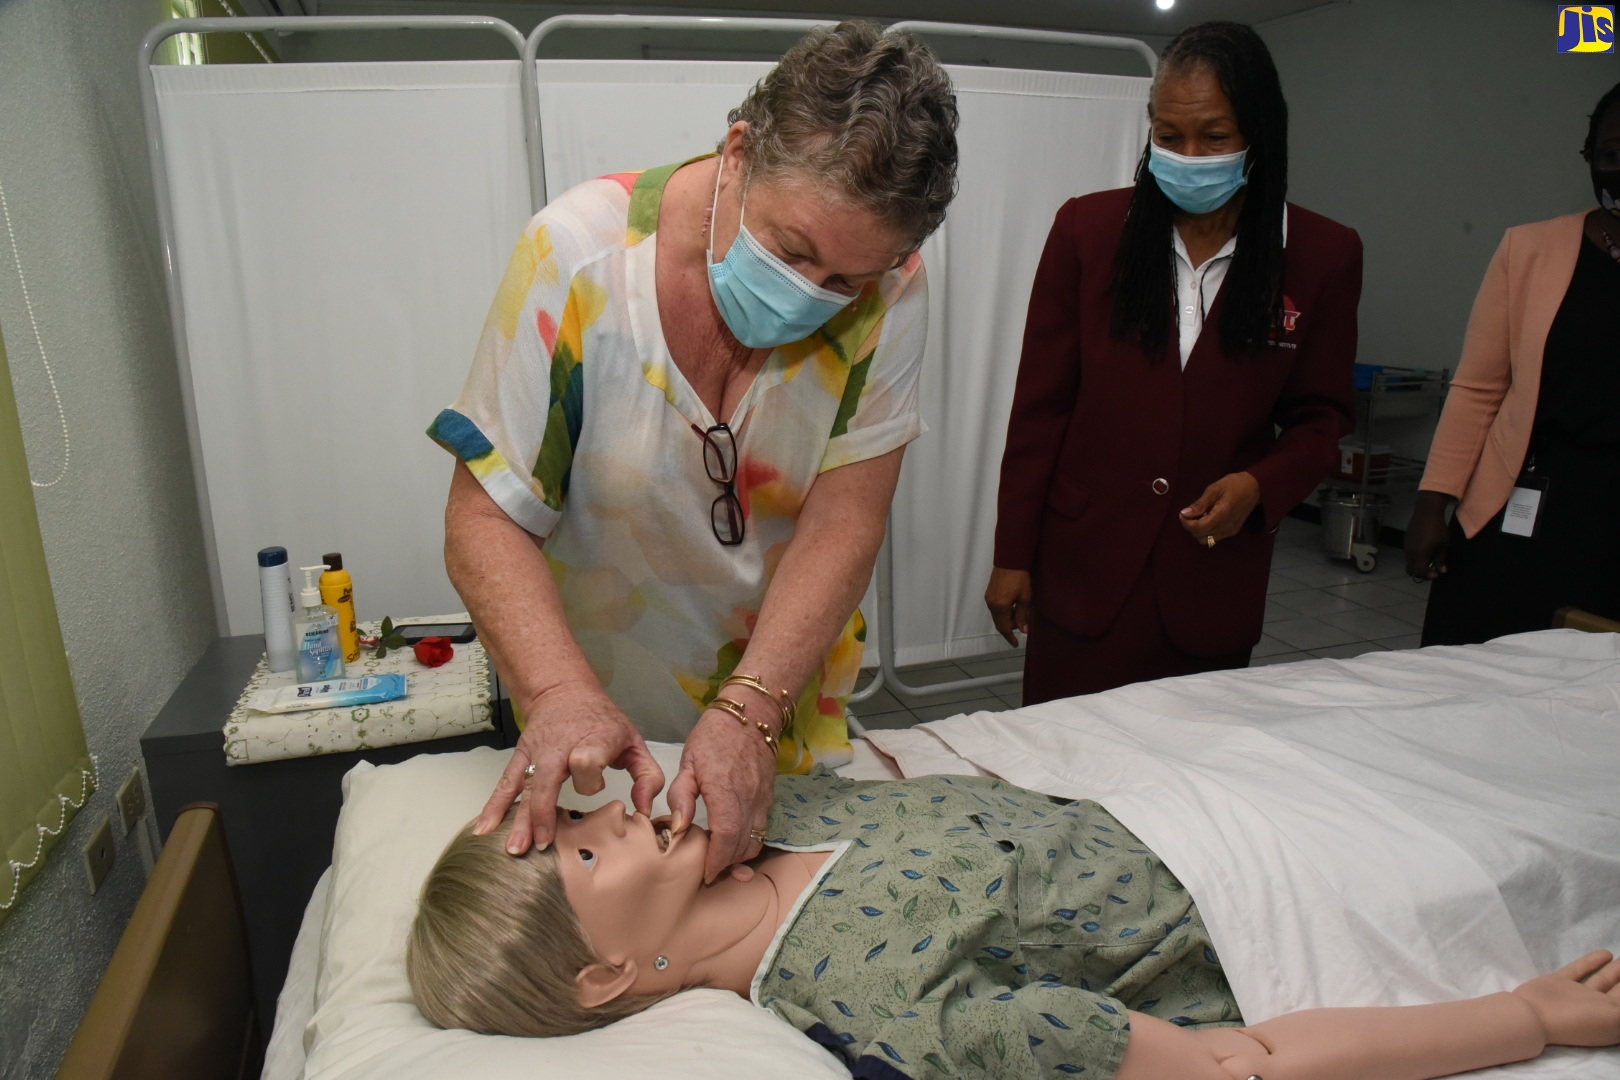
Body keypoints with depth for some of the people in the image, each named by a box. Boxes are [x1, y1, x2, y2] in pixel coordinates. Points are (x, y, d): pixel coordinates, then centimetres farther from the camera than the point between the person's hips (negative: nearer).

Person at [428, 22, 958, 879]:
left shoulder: (887, 290, -18)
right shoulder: (577, 254, -23)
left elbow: (843, 525, -19)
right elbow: (488, 517, -21)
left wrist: (750, 712, -32)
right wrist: (562, 694, -37)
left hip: (786, 689, 3)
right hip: (597, 704, -2)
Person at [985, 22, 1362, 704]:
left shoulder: (1322, 255, 1)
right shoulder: (1088, 229, -1)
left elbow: (1319, 418, 8)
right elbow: (1041, 405, 0)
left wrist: (1260, 486, -14)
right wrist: (1013, 556, -1)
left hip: (1215, 581, 1)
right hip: (1083, 571, 0)